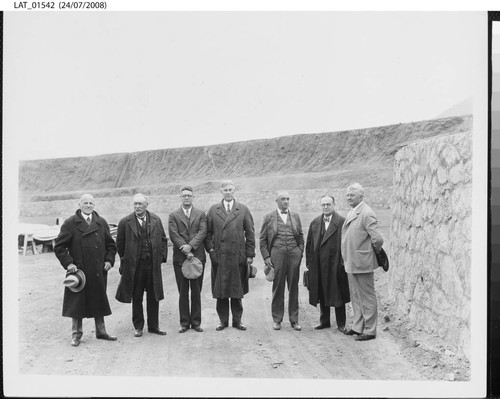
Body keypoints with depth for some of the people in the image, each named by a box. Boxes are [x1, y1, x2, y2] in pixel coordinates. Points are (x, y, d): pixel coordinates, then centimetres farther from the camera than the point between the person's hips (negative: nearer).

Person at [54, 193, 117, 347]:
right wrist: (68, 263, -13)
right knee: (77, 302, 4)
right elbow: (59, 247, -3)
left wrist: (109, 260, 1)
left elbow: (110, 244, 14)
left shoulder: (102, 223, 8)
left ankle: (101, 331, 24)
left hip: (99, 271, 4)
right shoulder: (70, 224, -3)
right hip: (78, 270, -3)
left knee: (99, 301, 12)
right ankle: (76, 333, 16)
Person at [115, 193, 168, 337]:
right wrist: (126, 260, 4)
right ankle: (138, 327, 20)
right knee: (136, 298, 8)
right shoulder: (125, 222, -3)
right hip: (134, 266, -2)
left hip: (153, 265, 2)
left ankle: (153, 326, 21)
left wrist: (161, 256, 3)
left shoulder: (156, 220, 4)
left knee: (153, 297, 9)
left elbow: (163, 239, 11)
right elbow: (120, 243, 4)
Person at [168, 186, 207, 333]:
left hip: (198, 256, 0)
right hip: (180, 257, 0)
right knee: (183, 292, 5)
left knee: (196, 291, 5)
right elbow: (173, 235, -3)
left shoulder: (201, 214, 9)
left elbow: (202, 232, -4)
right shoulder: (173, 216, 8)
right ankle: (184, 322, 13)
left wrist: (190, 246, -17)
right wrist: (184, 249, -14)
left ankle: (196, 322, 14)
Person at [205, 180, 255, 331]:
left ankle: (237, 320, 17)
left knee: (237, 290, 6)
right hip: (219, 256, 0)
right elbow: (207, 232, 10)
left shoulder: (243, 209, 6)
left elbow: (250, 233, 5)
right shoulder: (213, 210, 8)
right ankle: (223, 320, 15)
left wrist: (250, 254, 1)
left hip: (238, 256, 0)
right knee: (220, 290, 4)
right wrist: (210, 249, -2)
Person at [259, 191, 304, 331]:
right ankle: (277, 320, 12)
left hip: (294, 253, 2)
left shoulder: (295, 216, 14)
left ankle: (294, 320, 13)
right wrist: (266, 257, -3)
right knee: (278, 287, 2)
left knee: (294, 288, 5)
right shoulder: (269, 217, 6)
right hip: (277, 254, -2)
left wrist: (300, 252, 5)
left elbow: (301, 237, 16)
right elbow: (263, 239, 5)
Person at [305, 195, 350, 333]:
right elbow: (309, 243, 12)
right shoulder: (315, 223, 11)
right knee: (322, 294, 12)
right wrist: (309, 261, 7)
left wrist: (344, 261, -12)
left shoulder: (342, 222, -5)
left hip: (336, 264, -4)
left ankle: (341, 324, 14)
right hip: (319, 265, 5)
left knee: (337, 294, 3)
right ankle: (324, 321, 25)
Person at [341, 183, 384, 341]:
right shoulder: (351, 213, 13)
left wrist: (372, 251, -5)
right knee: (355, 297, 17)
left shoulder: (367, 214, -17)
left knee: (367, 297, 2)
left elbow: (377, 239, -21)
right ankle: (358, 327, 29)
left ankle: (369, 331, 11)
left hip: (362, 263, -9)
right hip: (351, 263, 9)